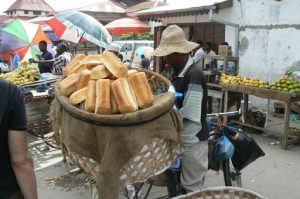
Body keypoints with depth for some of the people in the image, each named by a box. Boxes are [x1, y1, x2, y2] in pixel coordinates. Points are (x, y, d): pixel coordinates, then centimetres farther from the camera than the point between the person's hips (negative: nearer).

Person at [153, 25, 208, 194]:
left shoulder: (194, 74, -23)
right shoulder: (180, 70, 4)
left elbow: (190, 117, -24)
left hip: (192, 141, -8)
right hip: (182, 137, 8)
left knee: (192, 188, 9)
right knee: (182, 183, 22)